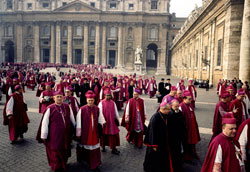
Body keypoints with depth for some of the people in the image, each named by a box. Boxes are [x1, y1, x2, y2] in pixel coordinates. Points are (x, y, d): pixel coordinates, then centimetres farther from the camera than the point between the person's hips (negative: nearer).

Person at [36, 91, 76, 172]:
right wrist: (43, 136, -6)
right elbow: (44, 122, -9)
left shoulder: (67, 107, -2)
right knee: (56, 151, 8)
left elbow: (72, 119, 10)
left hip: (66, 135, 4)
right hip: (54, 136, -4)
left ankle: (63, 164, 43)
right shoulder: (50, 108, -12)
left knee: (65, 150, 18)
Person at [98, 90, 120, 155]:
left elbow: (116, 112, 7)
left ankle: (113, 148, 10)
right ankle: (103, 146, 31)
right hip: (105, 121, -2)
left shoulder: (113, 103, 4)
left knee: (114, 134, 1)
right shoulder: (101, 103, -6)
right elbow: (100, 113, -10)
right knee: (104, 134, 11)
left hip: (112, 122, 3)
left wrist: (117, 119, 6)